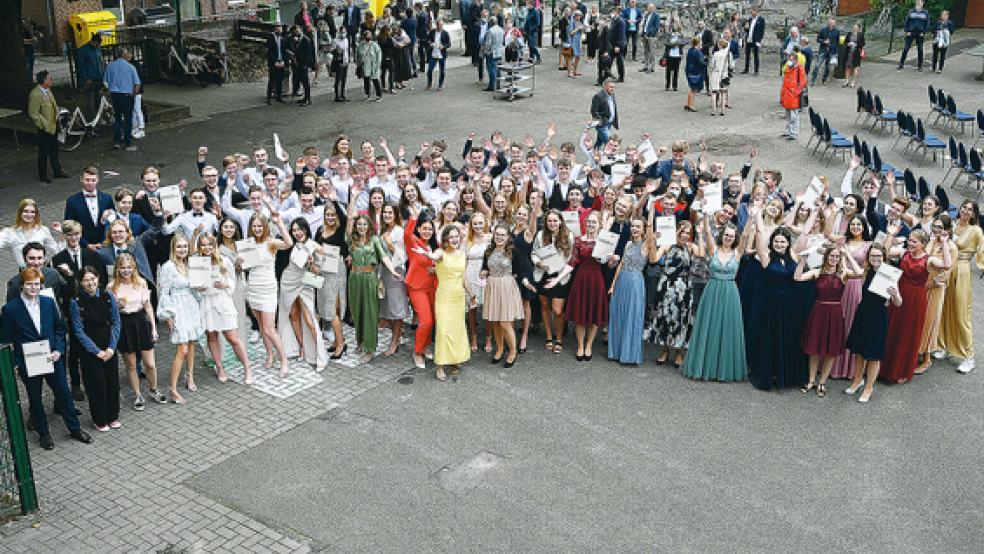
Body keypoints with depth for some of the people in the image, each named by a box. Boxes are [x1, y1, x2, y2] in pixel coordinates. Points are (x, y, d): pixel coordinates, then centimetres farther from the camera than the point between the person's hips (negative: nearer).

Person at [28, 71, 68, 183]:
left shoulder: (48, 90, 4)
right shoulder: (35, 94, -22)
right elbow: (33, 114, -21)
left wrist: (56, 117, 13)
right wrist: (45, 125, -18)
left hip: (53, 126, 8)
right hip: (44, 129, -8)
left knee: (54, 150, 19)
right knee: (43, 152, 5)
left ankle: (57, 172, 32)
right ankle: (43, 175, 17)